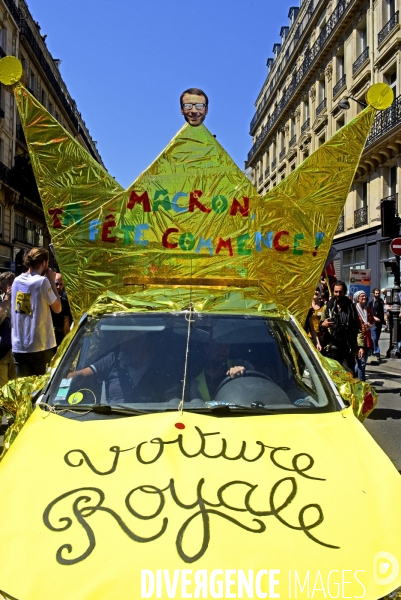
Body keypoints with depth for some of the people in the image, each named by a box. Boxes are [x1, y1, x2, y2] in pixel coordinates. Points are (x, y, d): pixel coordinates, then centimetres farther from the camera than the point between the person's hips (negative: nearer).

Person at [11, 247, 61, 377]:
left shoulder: (17, 281, 7)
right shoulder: (42, 281, -12)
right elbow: (58, 308, -5)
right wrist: (52, 282, 1)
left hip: (18, 347, 6)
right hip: (39, 347, -6)